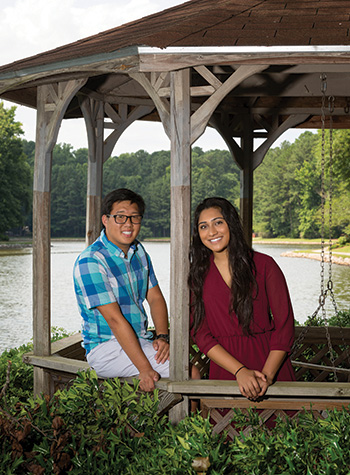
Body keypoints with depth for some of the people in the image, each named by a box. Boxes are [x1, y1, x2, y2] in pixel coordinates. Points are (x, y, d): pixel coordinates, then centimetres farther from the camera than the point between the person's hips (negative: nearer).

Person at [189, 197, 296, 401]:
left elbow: (285, 324, -1)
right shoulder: (197, 274, 7)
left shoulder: (264, 265, 1)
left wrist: (267, 375, -14)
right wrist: (240, 371, -12)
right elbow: (200, 333, 1)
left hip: (270, 360, -1)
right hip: (225, 367, 1)